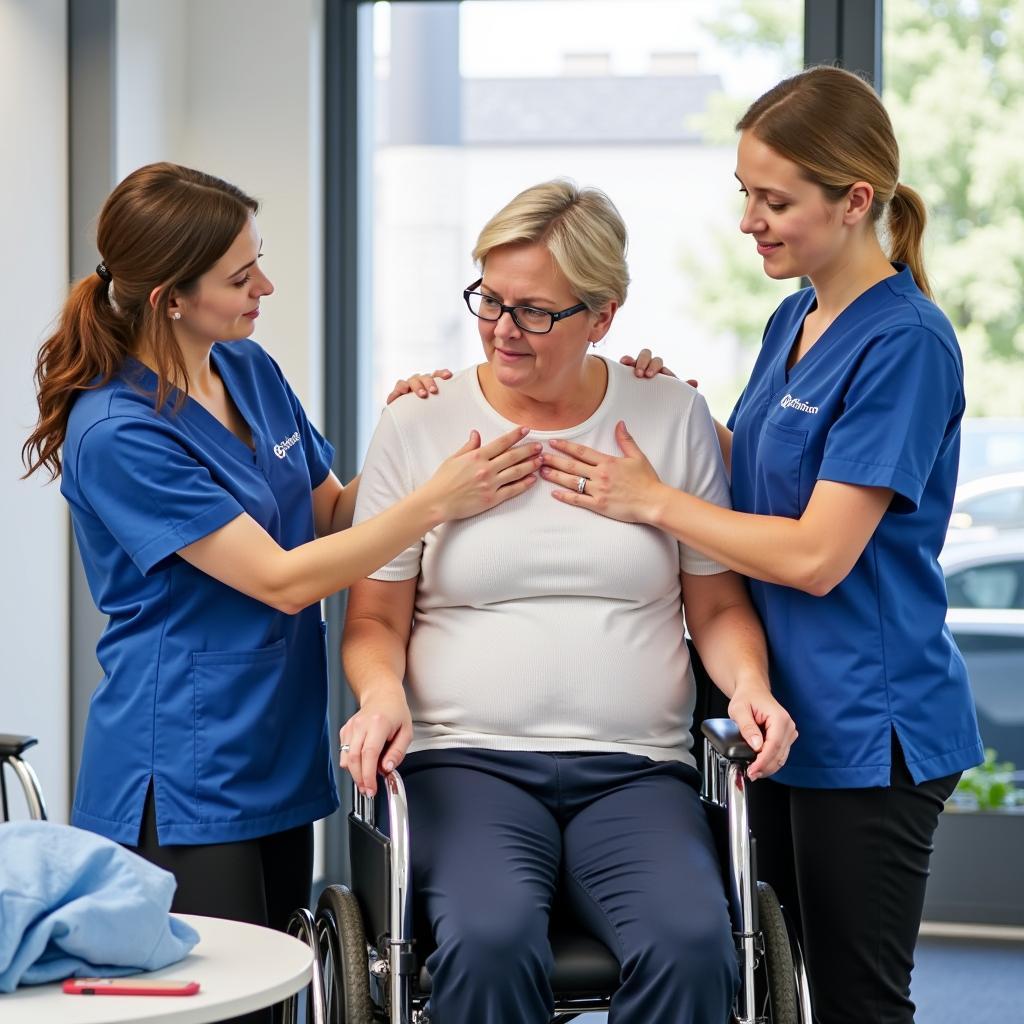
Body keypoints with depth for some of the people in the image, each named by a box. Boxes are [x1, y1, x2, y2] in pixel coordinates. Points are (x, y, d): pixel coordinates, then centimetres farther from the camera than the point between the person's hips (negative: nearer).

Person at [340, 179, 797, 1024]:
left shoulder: (674, 418, 10)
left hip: (637, 771, 1)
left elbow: (718, 604, 15)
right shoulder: (418, 425, 8)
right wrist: (382, 694, -11)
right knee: (491, 940, -33)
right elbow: (375, 616, 11)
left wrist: (749, 684, -6)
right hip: (466, 762, -1)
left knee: (692, 946, -30)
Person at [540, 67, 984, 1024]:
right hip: (787, 718, 9)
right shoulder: (794, 319, 9)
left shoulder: (905, 343, -18)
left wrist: (653, 499, -13)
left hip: (867, 730, -9)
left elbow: (817, 555, -21)